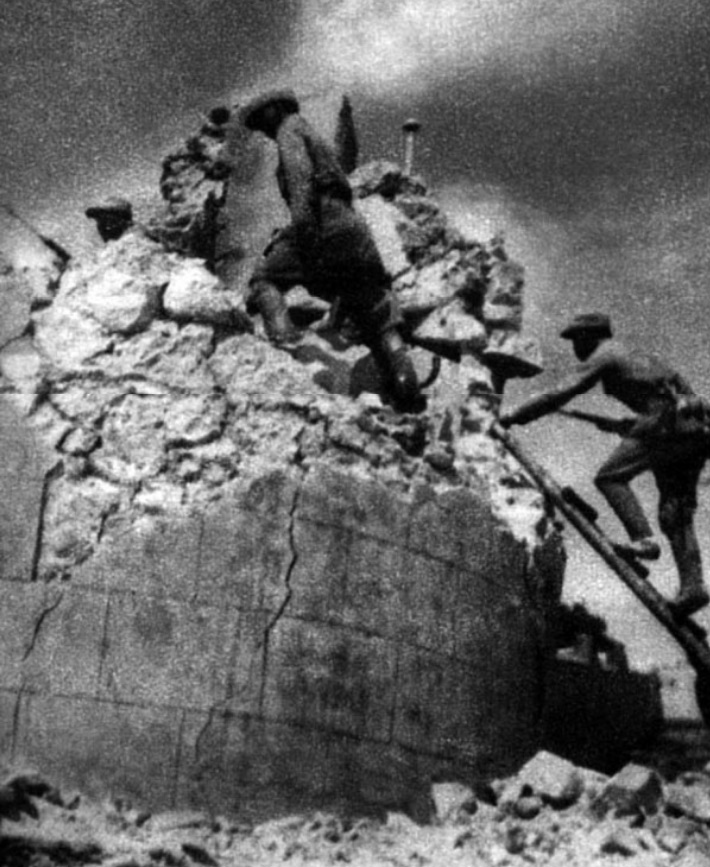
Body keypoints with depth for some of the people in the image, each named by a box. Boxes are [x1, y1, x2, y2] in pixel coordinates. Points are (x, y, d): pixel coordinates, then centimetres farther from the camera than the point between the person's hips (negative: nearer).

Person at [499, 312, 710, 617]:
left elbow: (560, 393, -3)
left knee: (610, 477, -2)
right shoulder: (637, 355, 30)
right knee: (675, 514, 7)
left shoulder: (603, 356, 4)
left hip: (666, 423, -8)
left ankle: (643, 540, -16)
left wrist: (515, 416, 3)